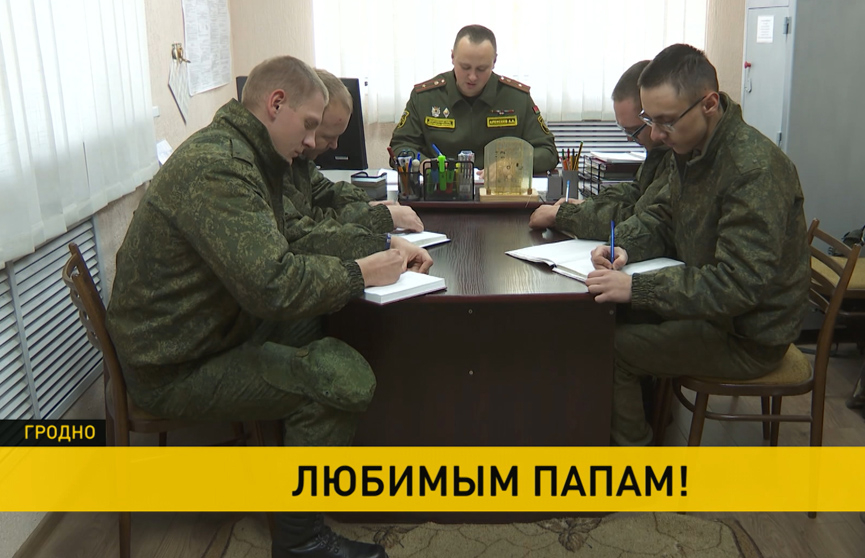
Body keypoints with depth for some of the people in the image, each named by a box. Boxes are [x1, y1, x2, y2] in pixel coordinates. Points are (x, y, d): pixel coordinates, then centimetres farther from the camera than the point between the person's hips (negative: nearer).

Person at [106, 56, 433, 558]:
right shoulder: (216, 167, -25)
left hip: (209, 332, 10)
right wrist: (360, 273, -18)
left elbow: (291, 239, 13)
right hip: (176, 369, -10)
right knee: (345, 378, -19)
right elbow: (272, 286, -32)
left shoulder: (241, 154, 8)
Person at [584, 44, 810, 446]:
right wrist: (625, 248, -10)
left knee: (607, 350, -15)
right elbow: (664, 216, 12)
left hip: (748, 337, -9)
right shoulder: (689, 148, 1)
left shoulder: (754, 169, -27)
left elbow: (739, 285, -32)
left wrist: (636, 288, -35)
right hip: (713, 302, 9)